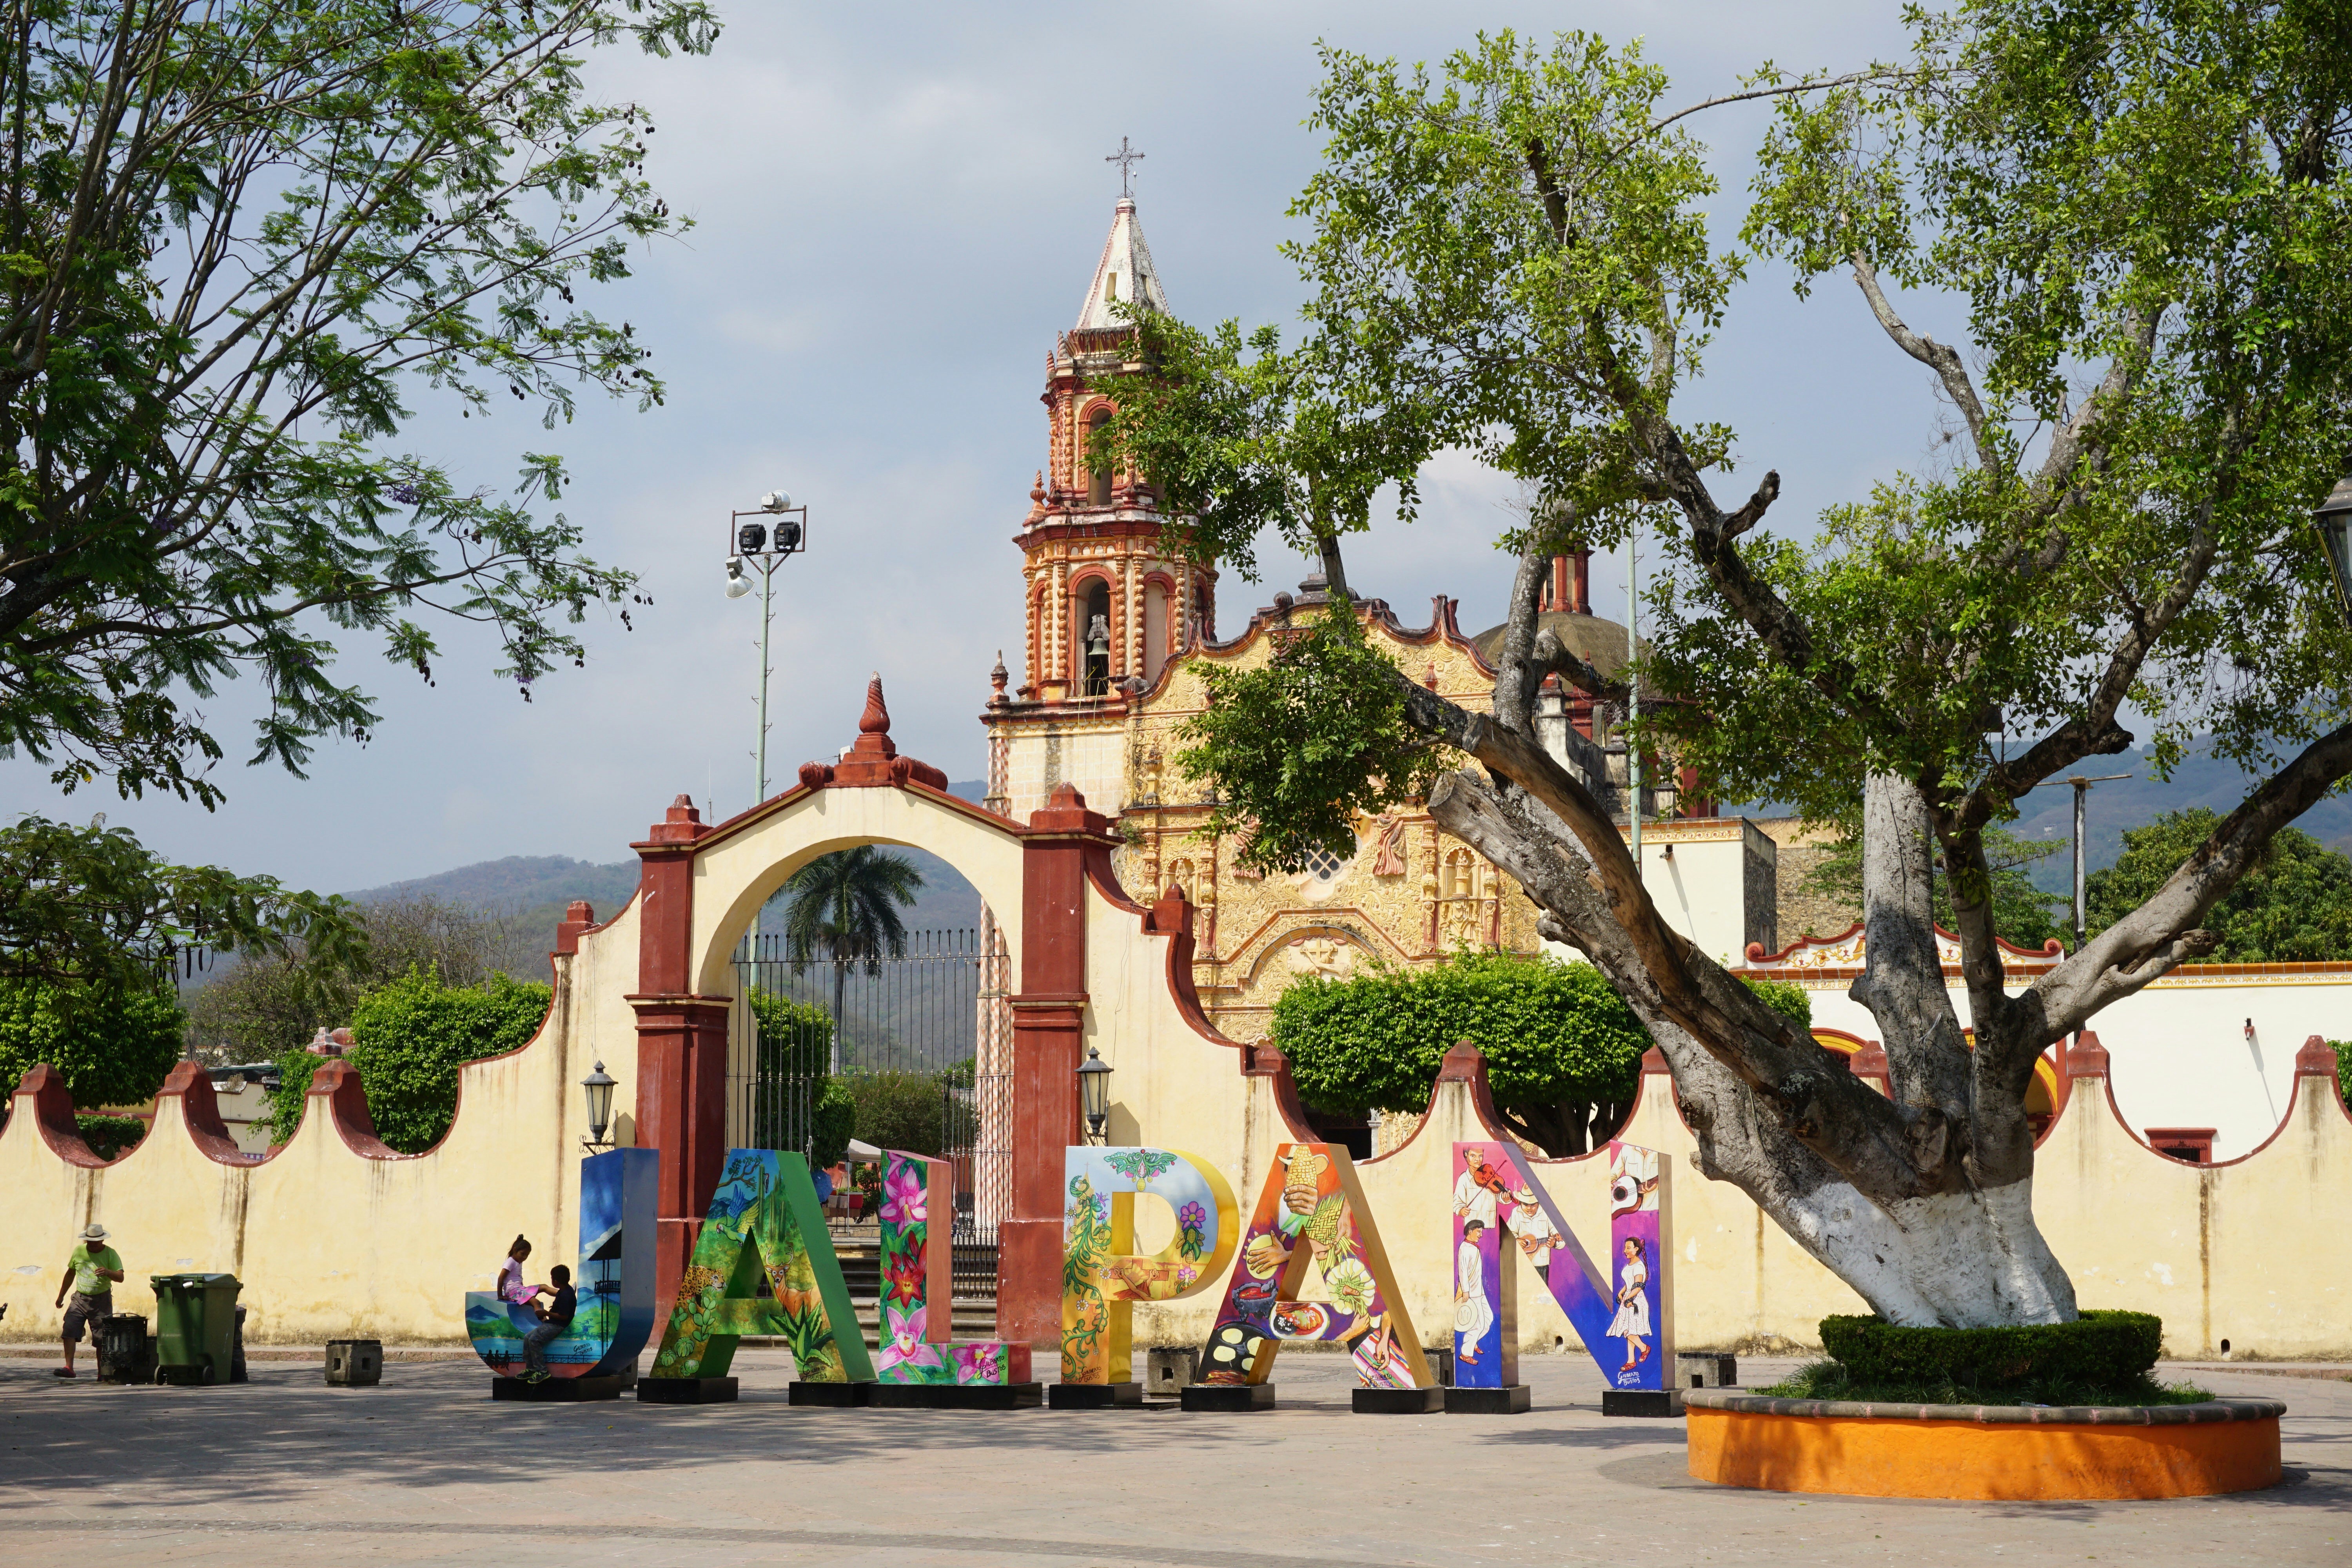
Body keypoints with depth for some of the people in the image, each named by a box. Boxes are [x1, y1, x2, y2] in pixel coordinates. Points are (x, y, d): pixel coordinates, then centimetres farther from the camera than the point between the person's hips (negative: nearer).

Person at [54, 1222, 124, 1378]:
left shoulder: (110, 1254, -5)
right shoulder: (79, 1251, 6)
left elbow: (120, 1277, -15)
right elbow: (70, 1274, 19)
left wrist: (108, 1272, -36)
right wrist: (61, 1295, 22)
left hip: (101, 1300, -3)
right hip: (80, 1299, 3)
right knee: (69, 1330, -15)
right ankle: (69, 1368, -20)